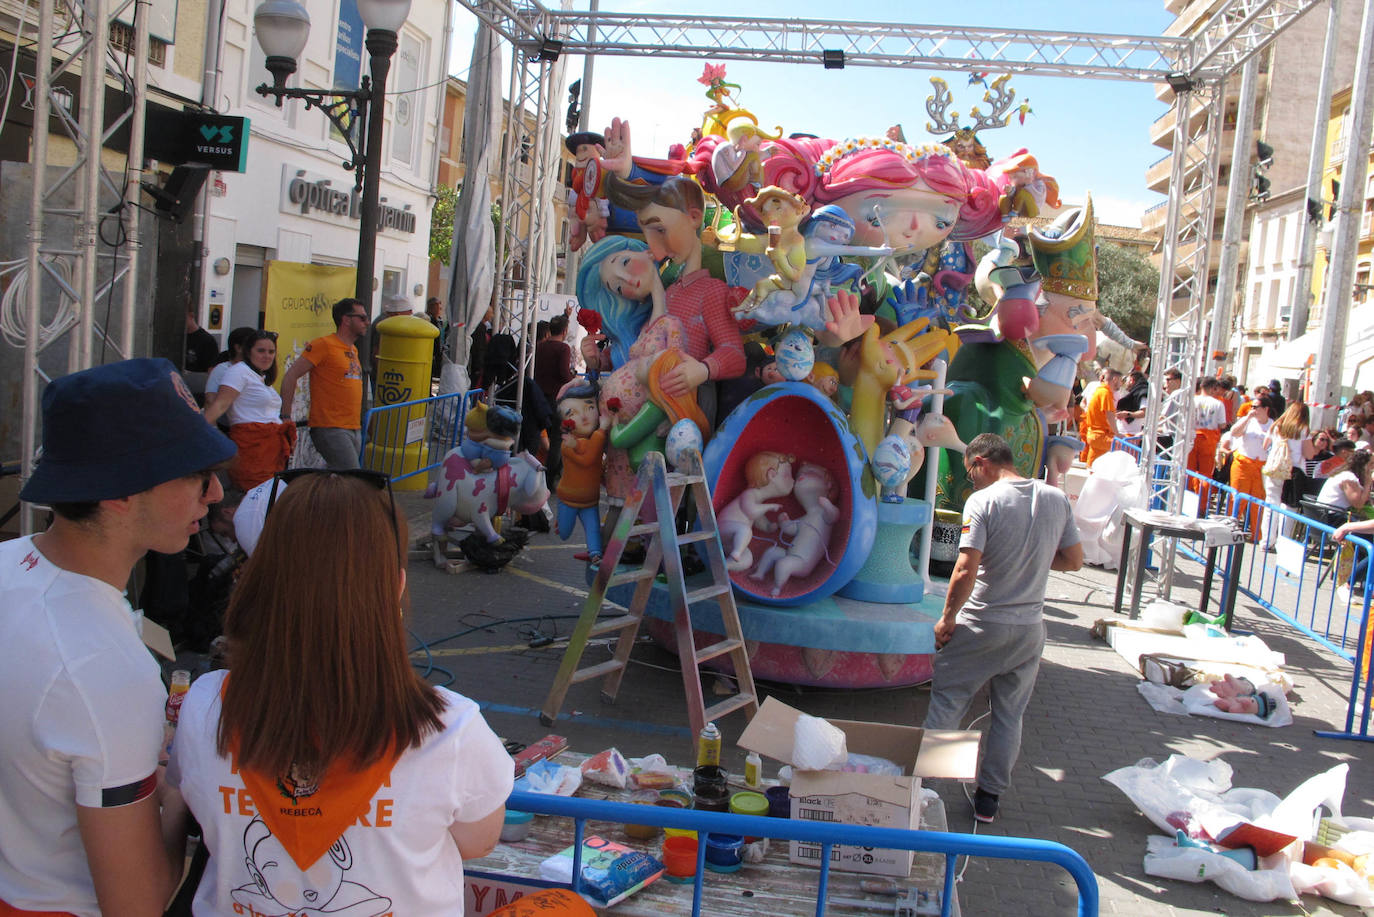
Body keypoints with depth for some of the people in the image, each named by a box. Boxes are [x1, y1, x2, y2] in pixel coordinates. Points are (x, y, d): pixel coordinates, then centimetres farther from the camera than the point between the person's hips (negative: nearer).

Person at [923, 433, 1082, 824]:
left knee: (945, 704, 10)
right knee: (1009, 715, 15)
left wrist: (947, 618, -10)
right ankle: (989, 797, 25)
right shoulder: (1057, 499, 0)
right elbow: (1074, 560, 8)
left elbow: (966, 570, -22)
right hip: (1030, 627, 5)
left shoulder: (983, 501, -16)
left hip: (982, 626, -5)